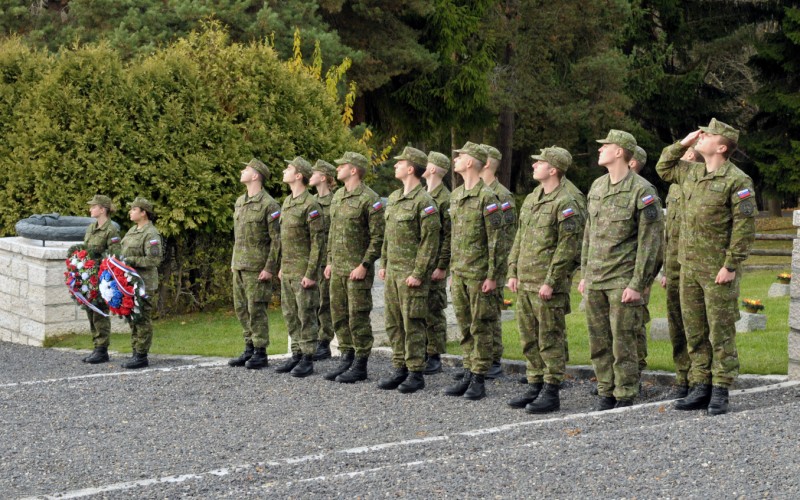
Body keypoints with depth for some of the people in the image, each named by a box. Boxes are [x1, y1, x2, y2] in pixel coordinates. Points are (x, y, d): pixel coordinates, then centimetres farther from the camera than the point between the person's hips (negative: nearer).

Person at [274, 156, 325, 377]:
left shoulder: (311, 205, -14)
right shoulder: (287, 202, 14)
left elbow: (318, 242, -16)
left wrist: (311, 274, -19)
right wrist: (281, 267, 18)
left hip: (303, 272, -9)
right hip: (287, 271, 9)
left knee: (306, 315, -3)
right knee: (290, 315, 12)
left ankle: (307, 359, 2)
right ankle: (296, 355, 20)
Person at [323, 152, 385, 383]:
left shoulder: (370, 199, -12)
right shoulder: (337, 197, 13)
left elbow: (379, 238, -14)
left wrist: (364, 265, -18)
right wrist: (330, 261, 15)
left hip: (358, 270, -8)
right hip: (337, 269, 8)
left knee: (358, 318, -3)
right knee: (339, 316, 11)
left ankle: (360, 366, 3)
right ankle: (346, 359, 21)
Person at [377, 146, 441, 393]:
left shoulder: (424, 202, -12)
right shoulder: (394, 198, 14)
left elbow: (430, 242, -15)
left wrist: (418, 273, -18)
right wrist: (384, 264, 16)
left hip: (411, 273, -8)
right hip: (392, 272, 8)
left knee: (412, 324, -4)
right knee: (394, 323, 11)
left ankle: (416, 373, 2)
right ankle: (400, 369, 18)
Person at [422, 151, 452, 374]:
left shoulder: (444, 199, -11)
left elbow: (450, 236, -14)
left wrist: (442, 266, -17)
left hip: (433, 266, -8)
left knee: (434, 311, -2)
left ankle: (435, 357, 4)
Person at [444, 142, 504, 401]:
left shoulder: (487, 197, -12)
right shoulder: (455, 196, 13)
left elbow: (496, 240, -13)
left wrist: (492, 276, -16)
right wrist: (453, 271, 18)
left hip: (479, 275, -8)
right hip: (459, 273, 8)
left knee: (480, 328, -2)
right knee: (465, 327, 11)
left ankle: (479, 380, 3)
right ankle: (468, 374, 18)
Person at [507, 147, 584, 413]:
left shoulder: (565, 204, -12)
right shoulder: (531, 200, 15)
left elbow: (568, 246, -16)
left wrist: (550, 282, -18)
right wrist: (513, 272, 12)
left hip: (547, 286, -8)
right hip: (524, 282, 9)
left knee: (550, 340, -3)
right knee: (529, 340, 13)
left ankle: (551, 393, 2)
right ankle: (535, 386, 22)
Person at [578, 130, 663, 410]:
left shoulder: (642, 191, -10)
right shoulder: (597, 187, 12)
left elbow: (650, 240, -12)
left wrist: (637, 284, -16)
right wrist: (585, 274, 15)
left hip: (623, 281, -7)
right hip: (595, 281, 7)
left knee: (623, 342, -3)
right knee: (599, 342, 9)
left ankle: (625, 399, 5)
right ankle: (606, 394, 19)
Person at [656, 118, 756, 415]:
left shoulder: (737, 180, -11)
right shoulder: (690, 173, 12)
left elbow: (745, 227, -14)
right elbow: (663, 168, 30)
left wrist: (731, 266, -17)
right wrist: (682, 144, 15)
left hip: (718, 270, -7)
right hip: (689, 268, 7)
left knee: (721, 332, -1)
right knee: (694, 332, 10)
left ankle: (720, 394, 4)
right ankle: (701, 388, 17)